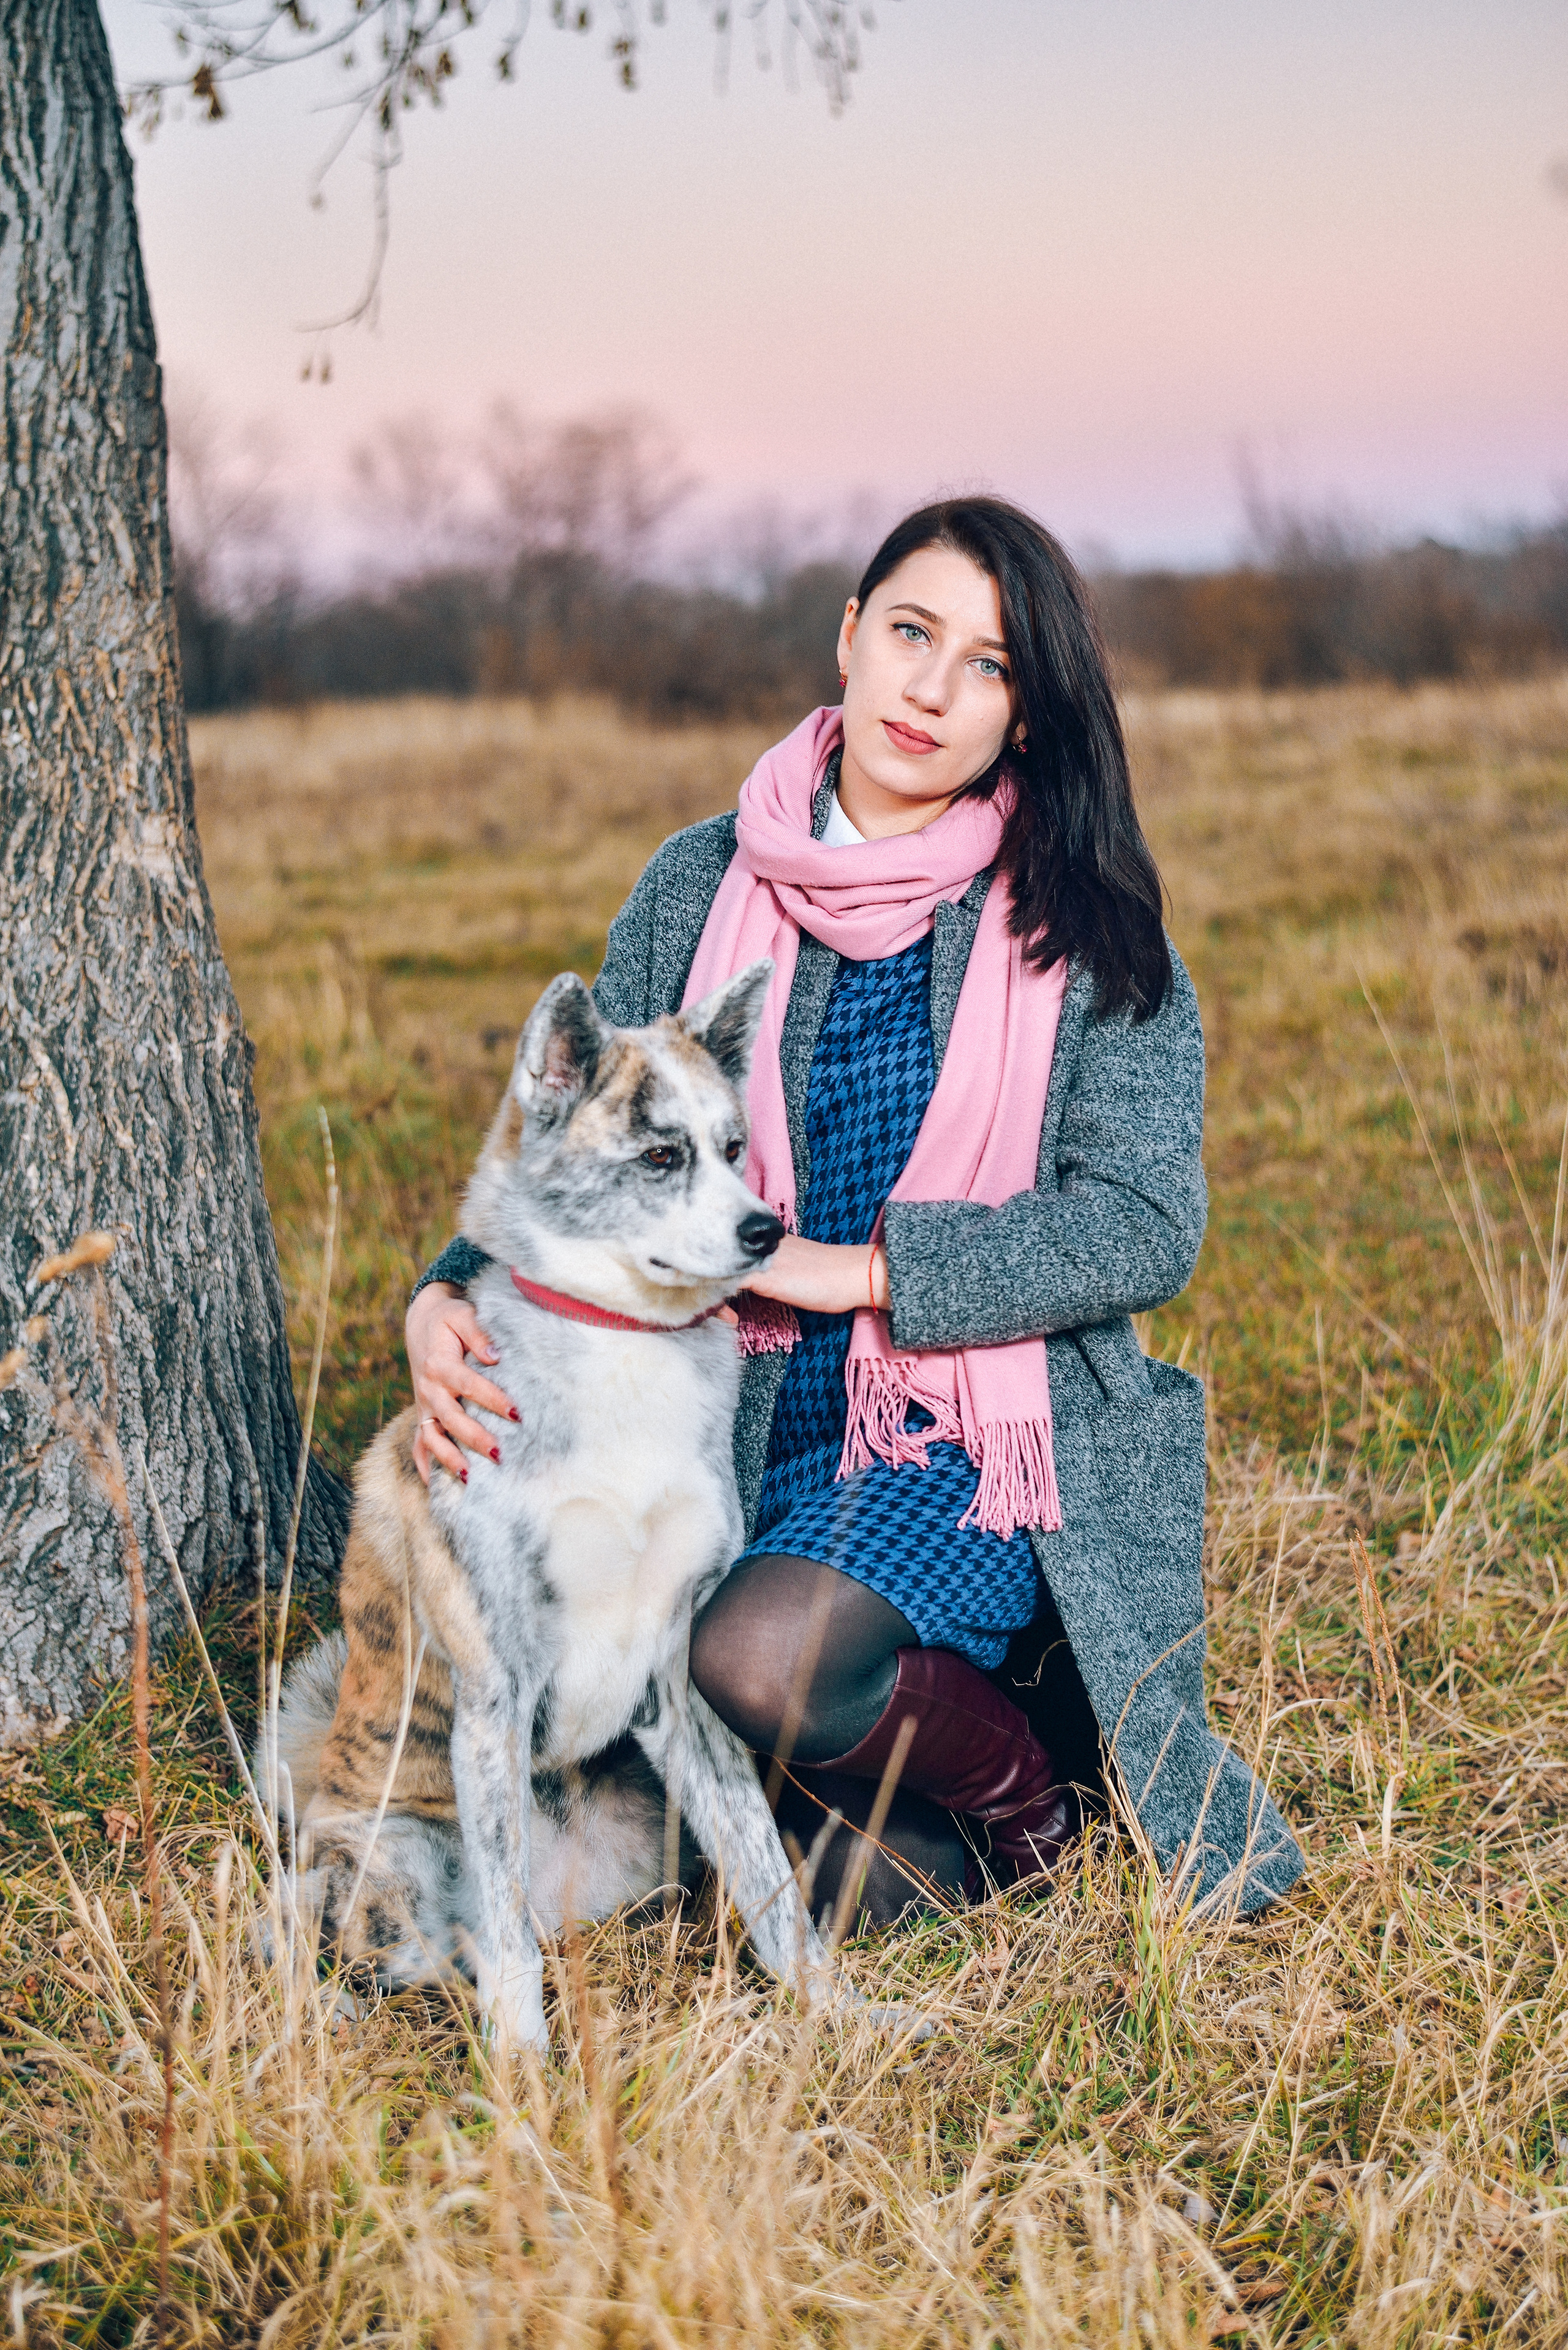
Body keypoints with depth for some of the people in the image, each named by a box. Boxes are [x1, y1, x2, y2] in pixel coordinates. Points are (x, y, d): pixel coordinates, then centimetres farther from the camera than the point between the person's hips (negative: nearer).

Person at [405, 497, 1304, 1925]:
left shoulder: (1083, 926, -1)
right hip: (746, 1426, 2)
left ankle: (1023, 1786, 1)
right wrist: (449, 1297, -12)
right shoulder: (701, 887, 6)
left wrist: (853, 1269, -17)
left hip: (968, 1442, -2)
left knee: (767, 1656, -31)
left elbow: (1144, 1229, -8)